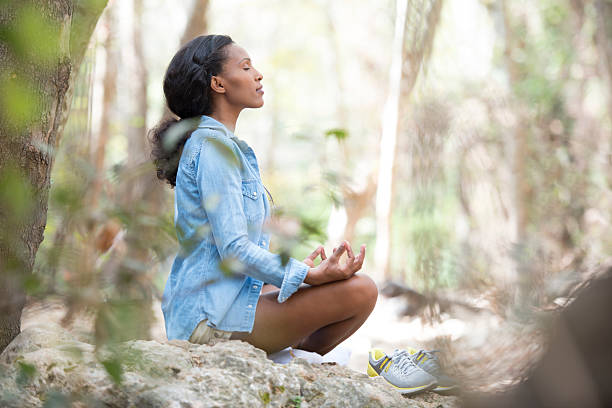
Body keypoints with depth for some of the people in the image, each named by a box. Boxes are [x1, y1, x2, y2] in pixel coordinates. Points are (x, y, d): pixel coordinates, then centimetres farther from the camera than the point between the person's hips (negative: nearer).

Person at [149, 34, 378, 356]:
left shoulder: (229, 146, 17)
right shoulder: (212, 145, -14)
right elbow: (233, 249, -22)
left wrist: (297, 269, 17)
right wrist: (310, 275, -24)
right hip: (215, 316, -11)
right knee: (360, 289, -18)